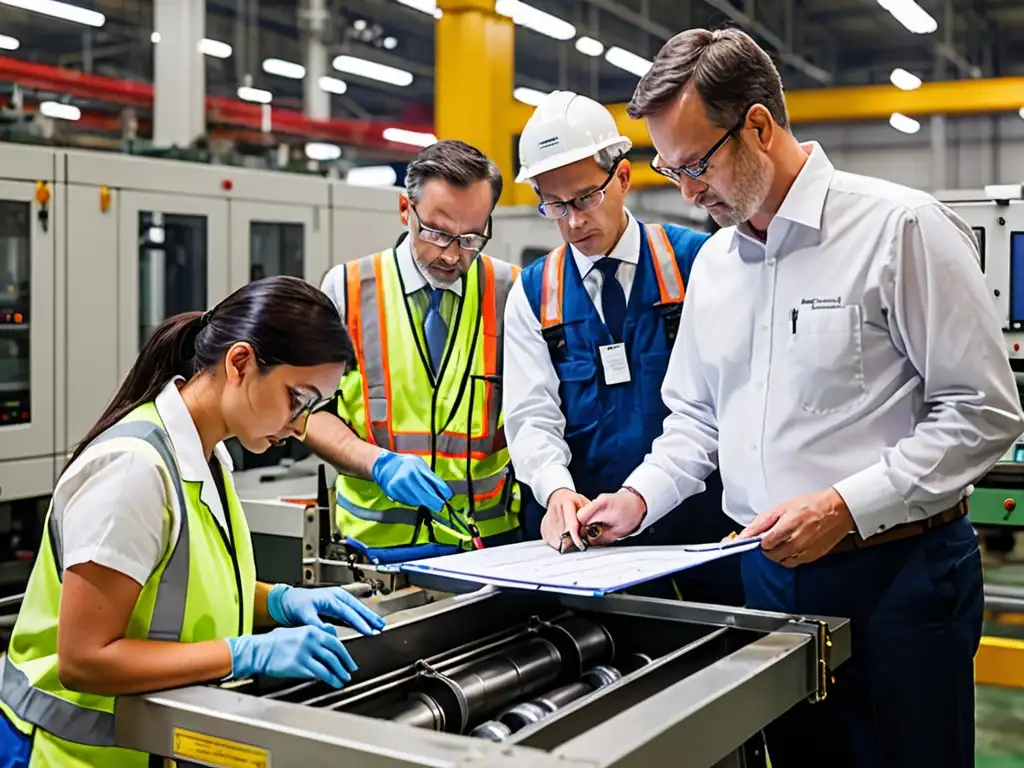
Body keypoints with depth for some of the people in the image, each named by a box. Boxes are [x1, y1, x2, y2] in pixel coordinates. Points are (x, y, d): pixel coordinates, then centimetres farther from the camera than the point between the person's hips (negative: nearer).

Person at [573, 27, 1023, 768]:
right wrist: (640, 498, 0)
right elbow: (697, 419, 16)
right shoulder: (713, 261, 9)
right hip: (771, 570, 6)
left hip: (899, 574, -6)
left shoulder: (899, 227, -12)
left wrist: (845, 508, -20)